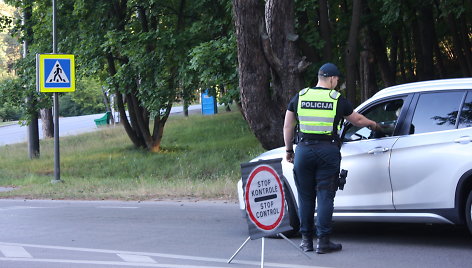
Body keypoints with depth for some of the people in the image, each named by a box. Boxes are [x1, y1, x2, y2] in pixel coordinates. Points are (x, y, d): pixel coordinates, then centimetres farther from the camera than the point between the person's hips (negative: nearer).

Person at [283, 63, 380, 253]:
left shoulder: (300, 97, 7)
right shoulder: (338, 100, 3)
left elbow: (287, 127, 10)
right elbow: (357, 120, 17)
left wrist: (288, 150, 20)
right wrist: (374, 125, 36)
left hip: (304, 150, 2)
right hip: (328, 150, -2)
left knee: (305, 197, 9)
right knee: (325, 196, 1)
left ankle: (306, 240, 12)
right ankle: (323, 241, -1)